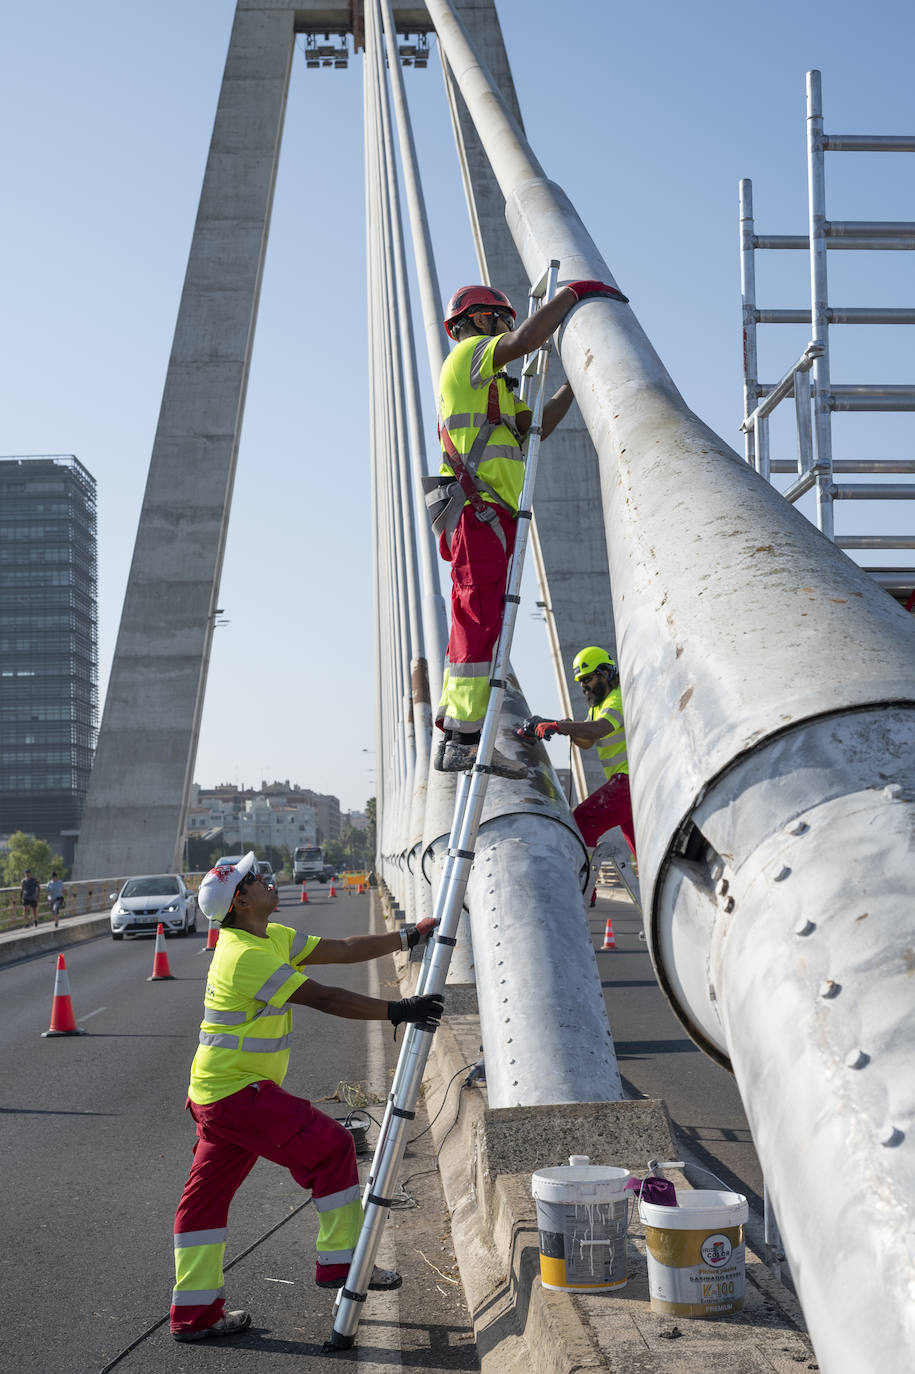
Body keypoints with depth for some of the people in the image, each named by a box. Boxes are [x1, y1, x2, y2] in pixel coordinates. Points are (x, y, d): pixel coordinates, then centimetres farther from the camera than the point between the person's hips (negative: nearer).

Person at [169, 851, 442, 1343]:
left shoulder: (273, 938, 11)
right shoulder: (247, 955, -20)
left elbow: (342, 950, 10)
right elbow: (325, 998, -24)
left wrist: (410, 936, 7)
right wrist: (397, 1010, -21)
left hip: (215, 1095, 10)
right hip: (238, 1094, -10)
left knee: (207, 1194, 11)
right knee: (330, 1147, -2)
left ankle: (194, 1313, 17)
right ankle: (340, 1262, 6)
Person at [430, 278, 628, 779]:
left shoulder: (488, 387, 32)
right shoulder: (469, 354, 3)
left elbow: (536, 425, 26)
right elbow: (527, 338, -15)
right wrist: (576, 291, -6)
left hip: (483, 518, 10)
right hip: (480, 512, -10)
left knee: (472, 626, 9)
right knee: (482, 623, -15)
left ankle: (452, 737, 10)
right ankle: (466, 738, -19)